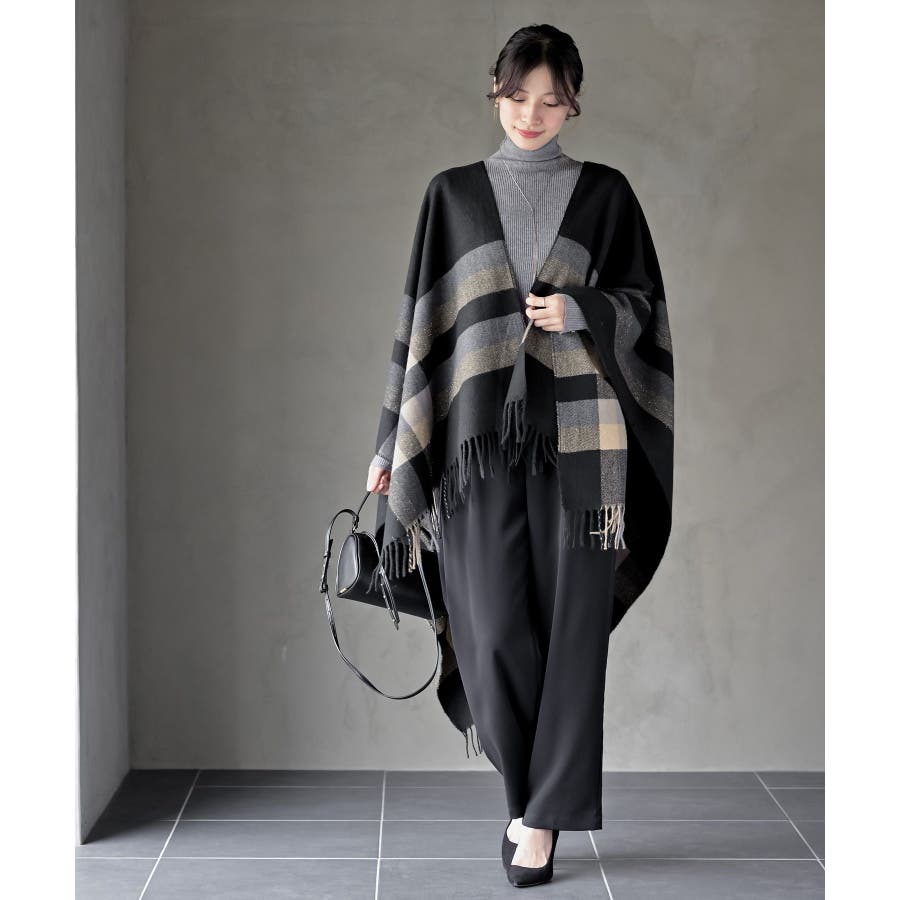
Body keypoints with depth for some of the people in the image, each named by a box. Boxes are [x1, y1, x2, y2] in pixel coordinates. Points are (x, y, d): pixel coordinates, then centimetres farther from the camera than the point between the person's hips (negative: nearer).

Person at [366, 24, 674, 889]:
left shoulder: (605, 193, 8)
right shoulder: (454, 194, 9)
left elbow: (643, 304, 7)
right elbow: (423, 318, 9)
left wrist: (581, 312, -15)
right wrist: (391, 444, 6)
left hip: (577, 439, 0)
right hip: (481, 438, 0)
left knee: (570, 628, -2)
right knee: (496, 630, -5)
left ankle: (542, 813, 10)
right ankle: (533, 788, 21)